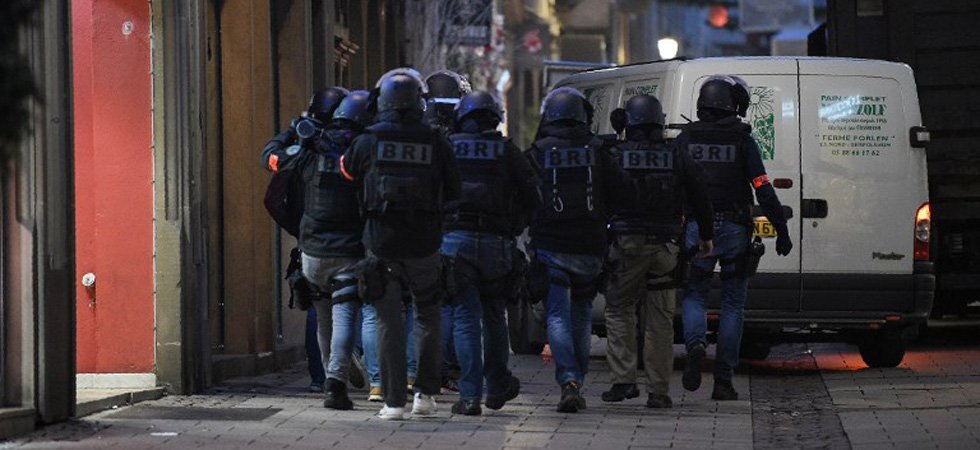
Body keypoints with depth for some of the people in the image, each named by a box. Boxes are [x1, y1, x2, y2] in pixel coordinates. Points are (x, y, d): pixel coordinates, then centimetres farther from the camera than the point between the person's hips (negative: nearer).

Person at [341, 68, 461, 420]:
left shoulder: (368, 142, -4)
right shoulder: (436, 144, -4)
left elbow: (348, 170, 15)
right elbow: (454, 192, 3)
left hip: (381, 243, 0)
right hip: (424, 245, 0)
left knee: (389, 321, 6)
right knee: (427, 316, 16)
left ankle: (394, 401, 4)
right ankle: (425, 394, 15)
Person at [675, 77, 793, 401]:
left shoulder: (686, 138, 3)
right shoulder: (741, 140, -1)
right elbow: (763, 190, -7)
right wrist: (782, 231, -4)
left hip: (697, 228, 1)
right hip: (734, 229, -1)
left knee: (694, 295, 14)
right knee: (732, 304, 7)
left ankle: (695, 344, -18)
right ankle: (723, 381, 4)